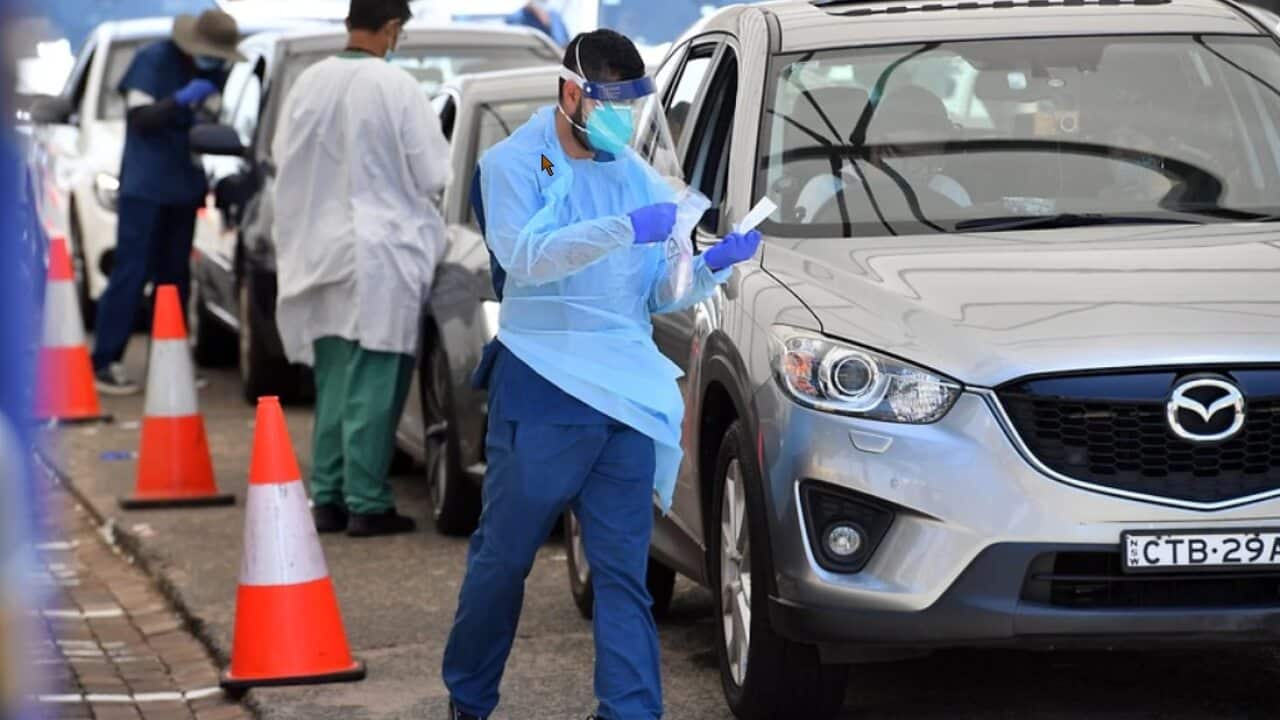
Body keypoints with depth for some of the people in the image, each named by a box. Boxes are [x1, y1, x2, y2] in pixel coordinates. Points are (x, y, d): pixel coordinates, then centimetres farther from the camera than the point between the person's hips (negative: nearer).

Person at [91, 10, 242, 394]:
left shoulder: (213, 73, 8)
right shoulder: (154, 60, -8)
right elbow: (141, 118, -12)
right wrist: (182, 101, -27)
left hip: (184, 186, 6)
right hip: (145, 185, -6)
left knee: (174, 275, 9)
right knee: (132, 272, -10)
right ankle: (104, 363, -9)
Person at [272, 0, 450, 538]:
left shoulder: (309, 85, 0)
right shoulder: (396, 88, -14)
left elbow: (285, 161, 9)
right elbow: (432, 174, -8)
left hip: (322, 250, 6)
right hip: (380, 253, -5)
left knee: (333, 382, 14)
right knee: (373, 385, -1)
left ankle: (328, 498, 17)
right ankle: (367, 503, 0)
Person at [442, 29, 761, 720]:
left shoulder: (637, 177, 14)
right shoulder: (514, 163, -1)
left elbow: (662, 294, 13)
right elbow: (524, 255, -20)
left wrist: (711, 267, -8)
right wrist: (626, 228, -27)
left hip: (626, 398, 4)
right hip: (540, 393, -4)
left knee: (623, 572, 0)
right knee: (502, 558, 6)